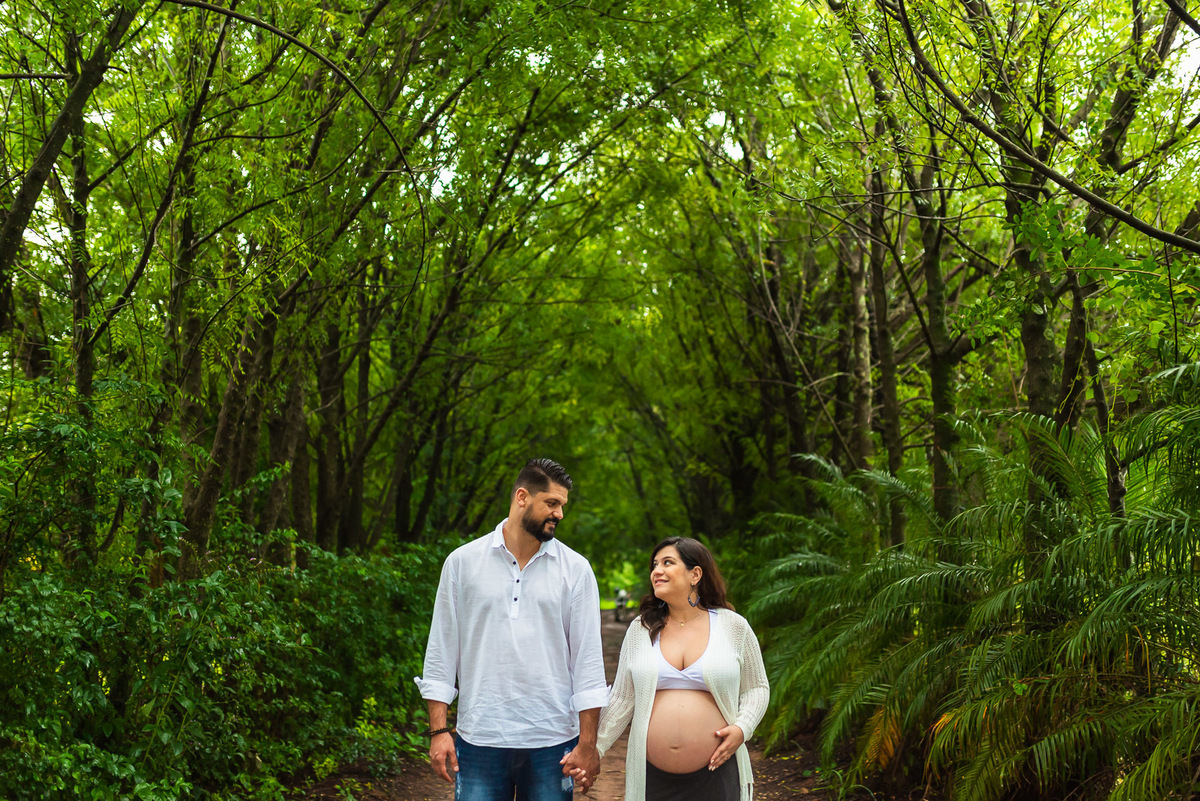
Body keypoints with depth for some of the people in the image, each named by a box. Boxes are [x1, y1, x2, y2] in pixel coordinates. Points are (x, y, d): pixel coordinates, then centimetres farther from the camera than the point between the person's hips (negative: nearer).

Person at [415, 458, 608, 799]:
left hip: (552, 743, 1)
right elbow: (441, 651, 6)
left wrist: (587, 743, -3)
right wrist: (439, 731, 0)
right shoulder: (462, 562, 4)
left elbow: (588, 659, 2)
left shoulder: (576, 569, 4)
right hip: (479, 741, 0)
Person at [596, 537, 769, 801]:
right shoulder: (641, 629, 7)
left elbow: (757, 688, 10)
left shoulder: (733, 626, 3)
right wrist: (593, 750, 1)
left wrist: (742, 728, -7)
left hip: (715, 773, -1)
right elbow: (622, 699, 9)